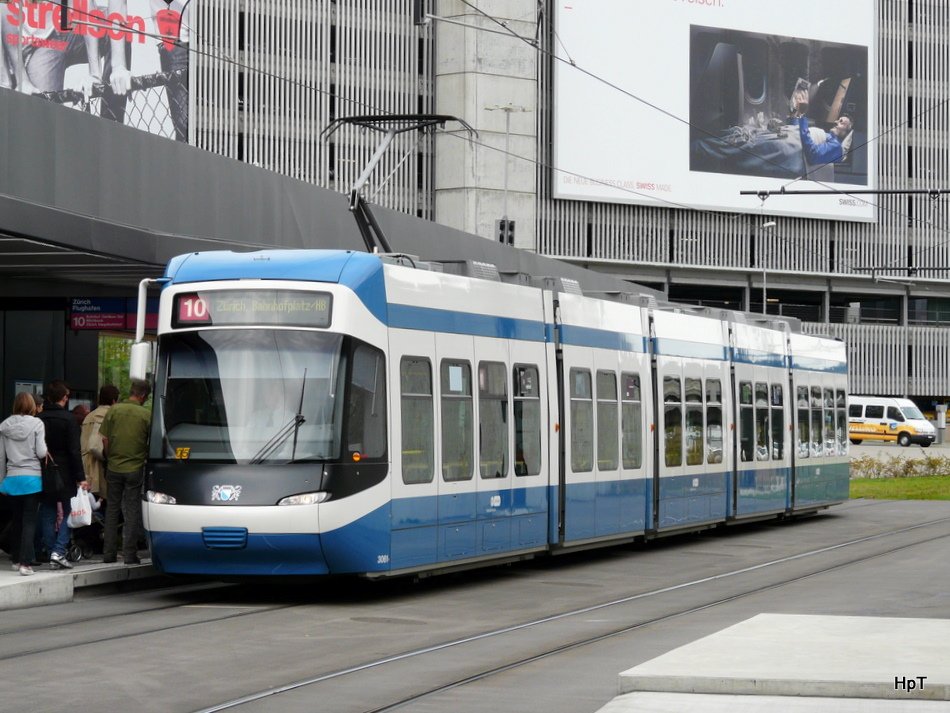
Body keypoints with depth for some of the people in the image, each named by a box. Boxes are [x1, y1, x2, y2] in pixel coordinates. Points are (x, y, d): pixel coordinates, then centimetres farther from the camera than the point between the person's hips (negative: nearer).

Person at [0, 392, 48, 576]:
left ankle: (16, 559, 22)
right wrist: (46, 451, 10)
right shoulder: (36, 424, -7)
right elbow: (41, 452, -13)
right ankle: (25, 562, -10)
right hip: (32, 477, -4)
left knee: (17, 519, 16)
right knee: (29, 520, -2)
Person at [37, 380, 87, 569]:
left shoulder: (40, 419, 3)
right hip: (65, 474, -4)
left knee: (47, 514, 10)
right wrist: (81, 477, -12)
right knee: (68, 512, 2)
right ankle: (59, 552, -10)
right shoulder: (68, 419, -10)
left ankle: (51, 551, 10)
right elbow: (74, 451, -13)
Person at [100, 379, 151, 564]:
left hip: (114, 467, 2)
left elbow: (104, 440, 1)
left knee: (112, 509, 12)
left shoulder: (114, 410, -2)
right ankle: (129, 554, 1)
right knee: (132, 511, 4)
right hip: (135, 469, -2)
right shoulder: (146, 415, -8)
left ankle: (108, 553, 13)